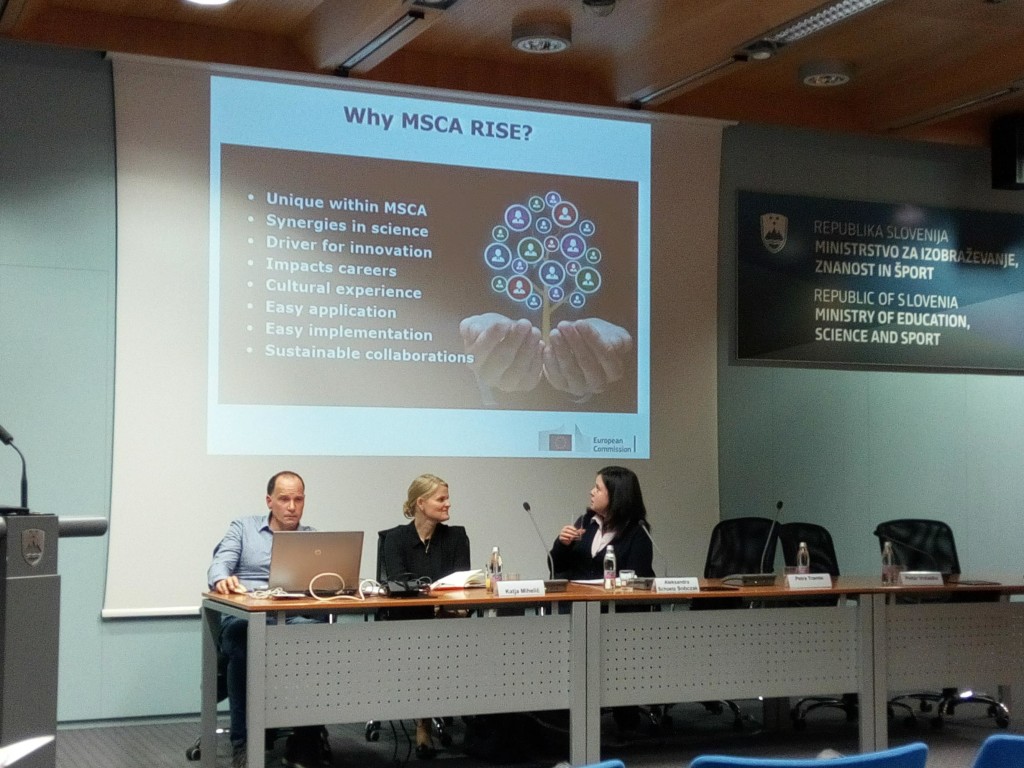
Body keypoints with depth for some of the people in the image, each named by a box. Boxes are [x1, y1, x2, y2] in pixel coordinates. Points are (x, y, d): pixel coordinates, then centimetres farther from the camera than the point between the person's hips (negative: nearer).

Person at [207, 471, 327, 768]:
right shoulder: (243, 527, 16)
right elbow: (219, 564, 2)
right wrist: (222, 579, -23)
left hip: (293, 620, 1)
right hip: (243, 619, -1)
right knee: (245, 642, -38)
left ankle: (304, 743, -21)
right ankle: (243, 742, -26)